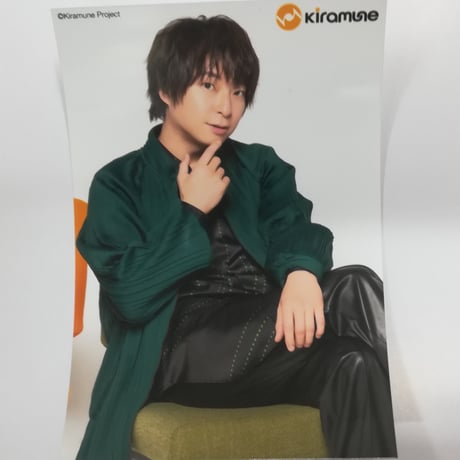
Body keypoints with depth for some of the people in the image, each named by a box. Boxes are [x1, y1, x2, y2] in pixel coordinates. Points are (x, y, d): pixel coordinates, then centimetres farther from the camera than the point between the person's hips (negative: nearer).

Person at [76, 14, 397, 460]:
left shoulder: (261, 165, 20)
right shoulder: (118, 183, 9)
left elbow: (293, 227, -1)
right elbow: (132, 296, -4)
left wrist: (302, 272, -23)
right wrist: (191, 212, -3)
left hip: (264, 336, 4)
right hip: (178, 349, -3)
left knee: (354, 361, -32)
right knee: (351, 293, -27)